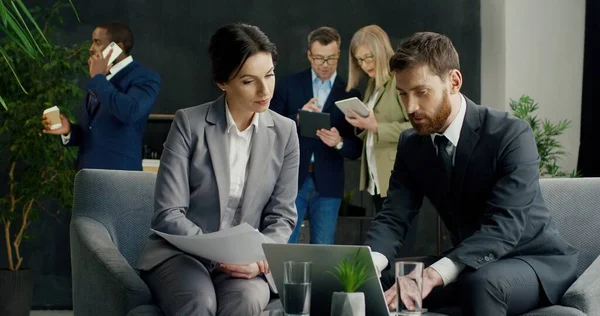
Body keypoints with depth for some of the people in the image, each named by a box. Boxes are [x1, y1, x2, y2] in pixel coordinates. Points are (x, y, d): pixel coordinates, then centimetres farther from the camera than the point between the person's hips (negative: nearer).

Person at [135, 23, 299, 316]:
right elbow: (168, 214, -10)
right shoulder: (189, 124, -6)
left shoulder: (284, 133, 5)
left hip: (245, 261, 2)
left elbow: (282, 217, 6)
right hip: (180, 253, -2)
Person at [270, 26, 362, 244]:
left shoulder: (350, 94, 5)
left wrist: (339, 142, -18)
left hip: (327, 185, 1)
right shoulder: (289, 85, 5)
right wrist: (298, 117, -17)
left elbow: (356, 149, 4)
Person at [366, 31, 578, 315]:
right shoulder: (411, 144, -1)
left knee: (479, 282, -37)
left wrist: (434, 274, -47)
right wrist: (367, 264, -33)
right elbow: (393, 217, -8)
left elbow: (503, 227, -32)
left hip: (535, 260, -6)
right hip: (468, 264, 6)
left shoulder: (511, 135, -22)